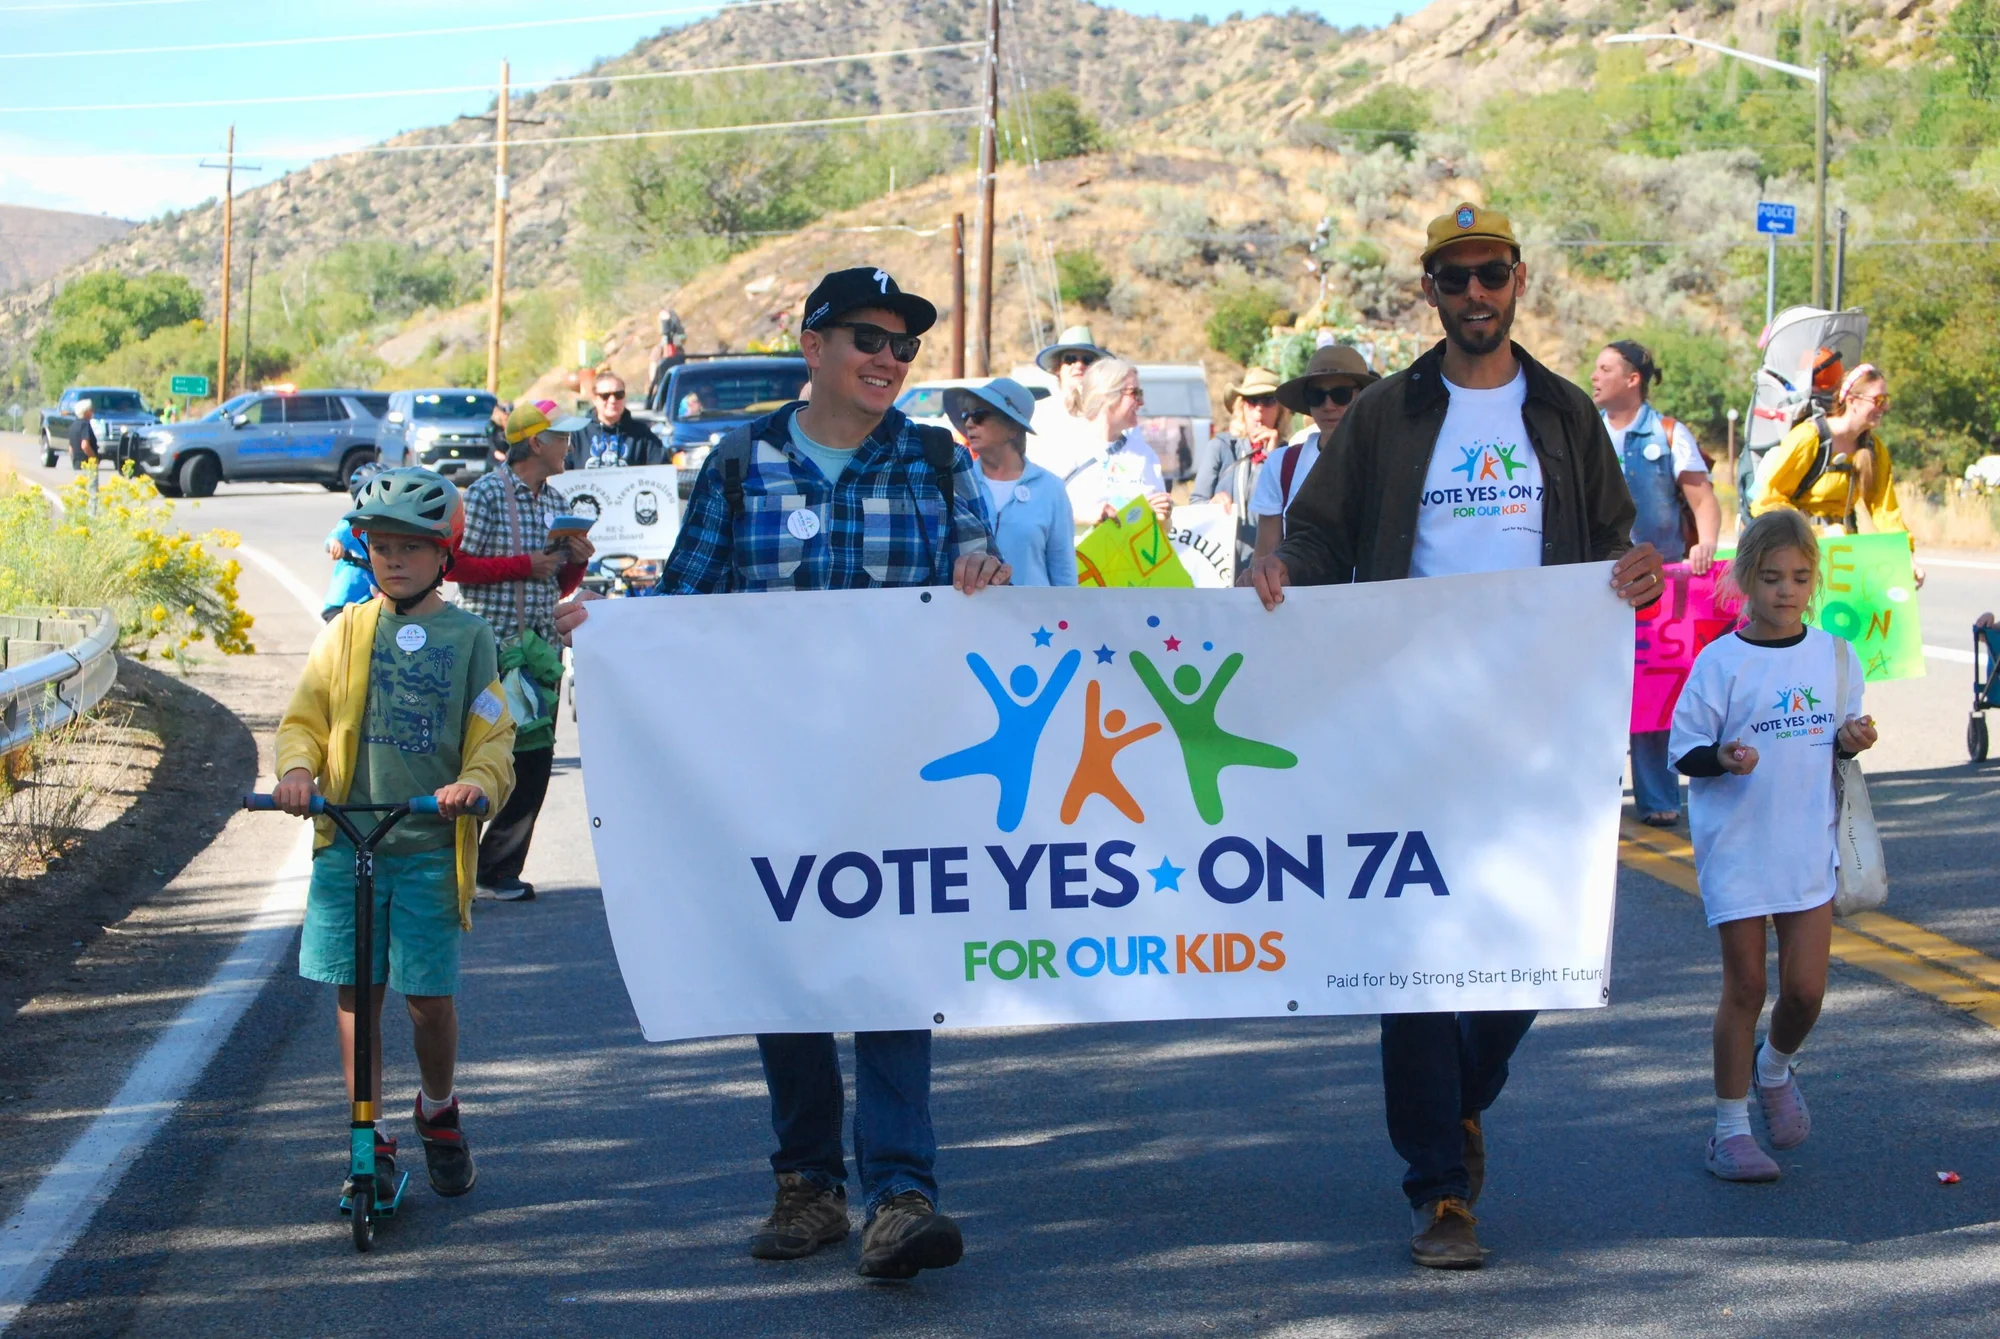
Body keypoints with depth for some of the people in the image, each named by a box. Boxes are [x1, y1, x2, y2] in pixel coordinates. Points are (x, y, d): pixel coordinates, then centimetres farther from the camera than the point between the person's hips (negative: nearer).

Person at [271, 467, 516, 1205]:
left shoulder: (468, 638, 4)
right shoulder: (347, 631, 7)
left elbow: (493, 737, 2)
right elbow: (305, 717, 7)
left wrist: (475, 783, -19)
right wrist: (298, 767, -14)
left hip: (430, 845, -1)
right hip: (348, 840, 2)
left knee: (429, 996, -1)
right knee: (356, 993, 2)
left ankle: (438, 1113, 27)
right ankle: (369, 1144, 12)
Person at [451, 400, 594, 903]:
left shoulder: (553, 501, 15)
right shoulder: (487, 493, -8)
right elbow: (455, 564, -13)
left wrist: (577, 562, -1)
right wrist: (524, 565, -15)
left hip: (540, 647, 7)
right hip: (495, 647, -7)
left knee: (535, 765, 4)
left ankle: (500, 871, 12)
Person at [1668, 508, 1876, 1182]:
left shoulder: (1834, 654, 4)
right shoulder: (1720, 663, -8)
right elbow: (1685, 751, -5)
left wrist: (1850, 742, -6)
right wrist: (1723, 760, -25)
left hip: (1808, 847, 3)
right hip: (1736, 847, -3)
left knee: (1805, 988, 0)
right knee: (1745, 987, 3)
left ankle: (1775, 1067, 33)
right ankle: (1730, 1127, 15)